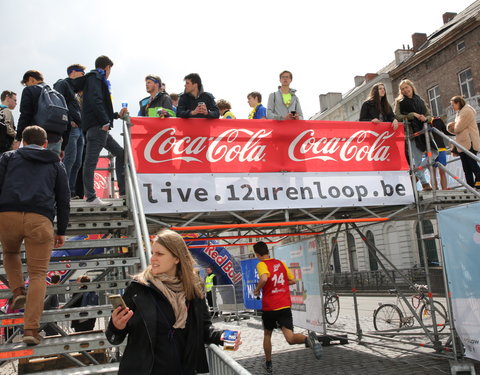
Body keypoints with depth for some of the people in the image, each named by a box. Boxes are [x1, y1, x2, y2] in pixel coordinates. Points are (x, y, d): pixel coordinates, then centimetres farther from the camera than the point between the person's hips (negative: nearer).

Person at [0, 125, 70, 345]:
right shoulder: (56, 164, 23)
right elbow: (63, 200, 18)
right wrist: (61, 231, 21)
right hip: (40, 219, -1)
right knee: (38, 274, 4)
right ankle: (31, 329, -2)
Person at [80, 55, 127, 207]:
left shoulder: (97, 79, 28)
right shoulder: (94, 78, -2)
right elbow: (94, 100, -18)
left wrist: (117, 115, 30)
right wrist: (105, 122, -19)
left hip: (100, 128, 10)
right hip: (96, 126, -10)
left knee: (120, 153, 12)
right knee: (91, 160, -9)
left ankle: (123, 190, 14)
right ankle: (91, 197, -8)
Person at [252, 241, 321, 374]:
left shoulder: (261, 264, -7)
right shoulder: (280, 263, 10)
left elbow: (264, 278, -29)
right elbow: (292, 280, 16)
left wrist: (257, 290, -11)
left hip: (269, 307, -3)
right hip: (285, 305, 4)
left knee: (267, 335, 21)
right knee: (291, 339, -5)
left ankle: (268, 364, 32)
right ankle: (308, 338, -35)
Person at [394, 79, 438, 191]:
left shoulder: (420, 100, 16)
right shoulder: (399, 102, 5)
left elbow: (429, 115, 14)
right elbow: (397, 116, -8)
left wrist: (425, 118, -9)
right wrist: (412, 115, -15)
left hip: (423, 131, 5)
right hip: (411, 132, -5)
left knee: (435, 152, -3)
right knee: (418, 159, -5)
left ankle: (417, 172, 4)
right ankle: (424, 183, 0)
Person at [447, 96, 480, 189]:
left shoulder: (467, 111, -10)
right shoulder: (459, 113, 21)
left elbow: (458, 128, -16)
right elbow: (456, 130, 19)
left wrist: (452, 126, 5)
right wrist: (451, 127, -2)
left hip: (470, 143, -10)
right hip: (462, 145, 10)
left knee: (472, 164, -9)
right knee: (466, 167, 7)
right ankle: (470, 185, 9)